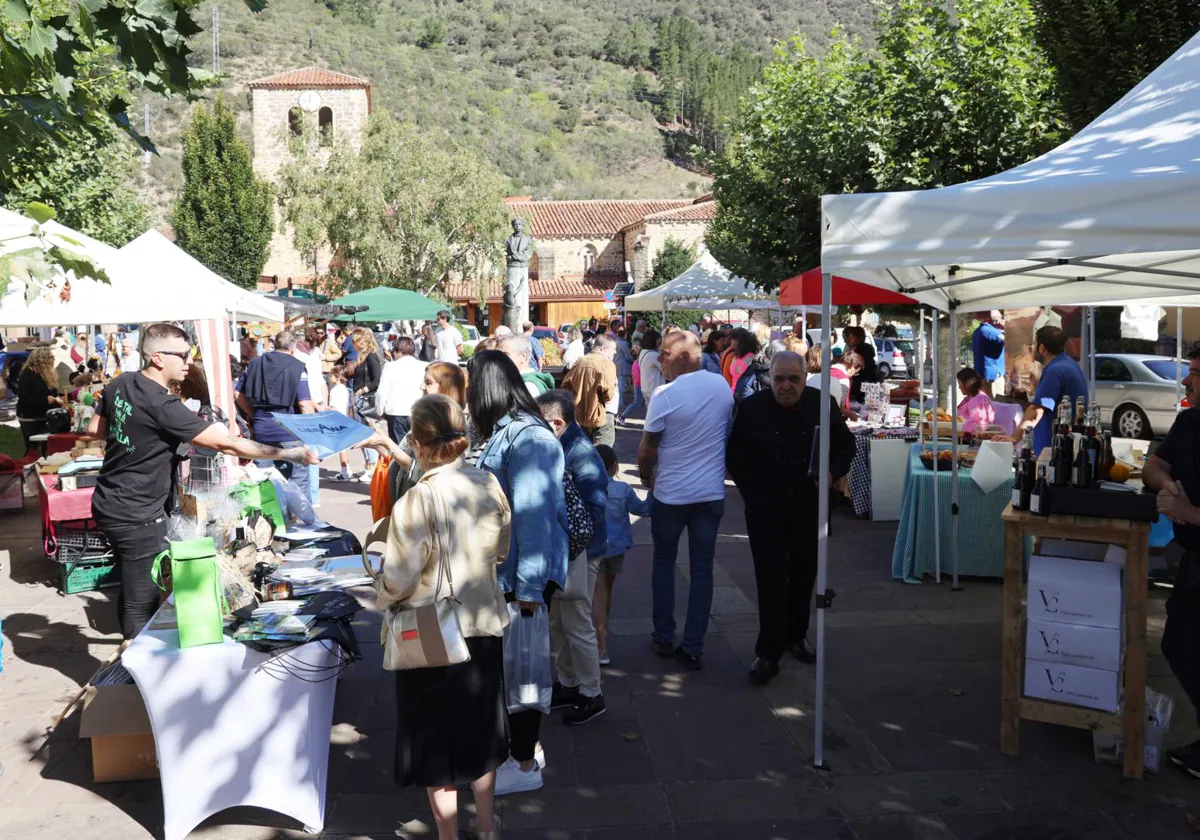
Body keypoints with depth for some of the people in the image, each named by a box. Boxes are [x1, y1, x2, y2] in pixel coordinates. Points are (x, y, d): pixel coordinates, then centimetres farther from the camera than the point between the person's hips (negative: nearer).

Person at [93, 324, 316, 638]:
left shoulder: (120, 384, 1)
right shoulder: (162, 405, -25)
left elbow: (97, 429, 17)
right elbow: (226, 444, -26)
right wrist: (286, 453, -24)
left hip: (109, 503, 9)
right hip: (137, 515, -9)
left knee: (131, 591, 24)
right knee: (142, 604, 1)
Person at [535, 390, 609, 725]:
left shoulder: (582, 455, -22)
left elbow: (595, 509, -25)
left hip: (579, 552, -9)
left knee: (577, 625, 3)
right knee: (557, 622, 19)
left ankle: (591, 695, 19)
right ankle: (568, 684, 35)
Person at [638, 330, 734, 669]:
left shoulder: (665, 395, -16)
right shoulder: (723, 387, -1)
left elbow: (647, 450, -9)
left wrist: (647, 479, 10)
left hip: (670, 494, -3)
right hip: (711, 493, 3)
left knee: (663, 563, 16)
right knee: (702, 570, 8)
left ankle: (664, 638, 24)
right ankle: (692, 647, 10)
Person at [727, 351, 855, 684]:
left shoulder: (823, 404, -4)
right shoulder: (751, 408, -7)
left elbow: (845, 445, 8)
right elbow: (734, 456, 2)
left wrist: (832, 472, -10)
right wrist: (752, 491, -4)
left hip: (810, 505, 2)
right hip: (765, 507, -2)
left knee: (804, 574, 15)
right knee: (771, 578, -4)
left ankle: (796, 636, 35)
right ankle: (768, 653, 3)